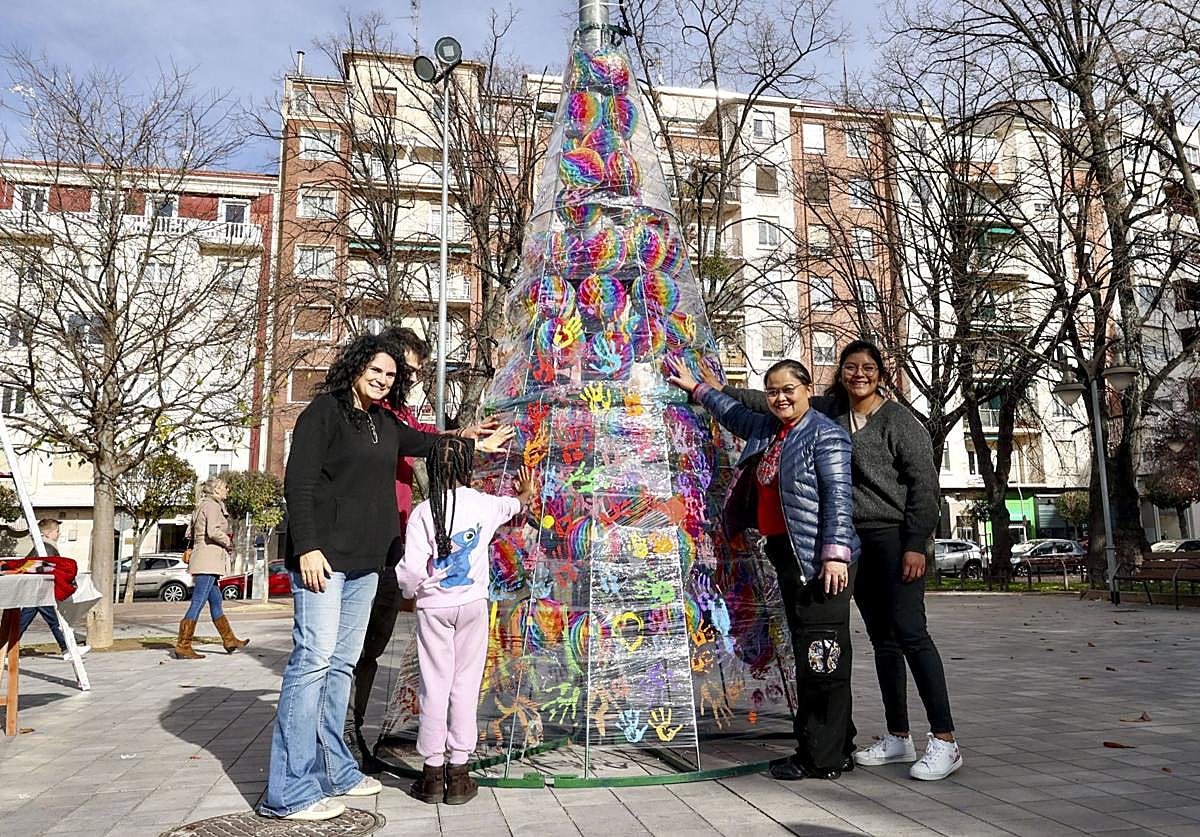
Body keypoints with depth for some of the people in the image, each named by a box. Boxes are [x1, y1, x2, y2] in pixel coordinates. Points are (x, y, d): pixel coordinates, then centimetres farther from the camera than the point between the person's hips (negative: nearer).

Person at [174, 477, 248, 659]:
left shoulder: (202, 506, 20)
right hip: (208, 560, -10)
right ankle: (183, 646, -5)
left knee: (216, 602, 15)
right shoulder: (212, 505, -9)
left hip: (203, 561, 10)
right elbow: (213, 531, -22)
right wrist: (228, 542, -6)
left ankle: (229, 641, 23)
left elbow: (190, 532, 22)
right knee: (198, 603, -8)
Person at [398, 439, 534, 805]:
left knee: (434, 686, 6)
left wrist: (411, 588, 9)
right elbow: (514, 504, 22)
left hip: (433, 607, -1)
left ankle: (433, 773, 14)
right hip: (472, 605, 1)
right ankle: (459, 774, 12)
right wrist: (525, 493, 45)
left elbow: (411, 569, -14)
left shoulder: (423, 512, -9)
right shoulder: (484, 504, -2)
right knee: (465, 685, 6)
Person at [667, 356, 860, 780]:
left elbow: (838, 497, -13)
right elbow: (734, 414, 37)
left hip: (819, 558, -9)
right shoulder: (766, 429, 17)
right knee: (807, 655, 11)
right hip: (785, 554, 9)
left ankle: (823, 757, 1)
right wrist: (695, 388, 42)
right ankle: (836, 747, 20)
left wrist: (835, 554, -20)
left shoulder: (825, 434, -6)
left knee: (822, 653, -6)